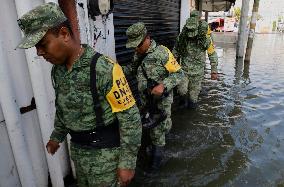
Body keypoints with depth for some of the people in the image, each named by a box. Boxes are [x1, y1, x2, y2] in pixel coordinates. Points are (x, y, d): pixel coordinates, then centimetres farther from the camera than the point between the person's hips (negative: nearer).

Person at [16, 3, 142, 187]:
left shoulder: (104, 69, -26)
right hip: (77, 149, 7)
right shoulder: (57, 69, -1)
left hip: (105, 151, -7)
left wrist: (127, 163, -17)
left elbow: (131, 117, -21)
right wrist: (57, 136, 23)